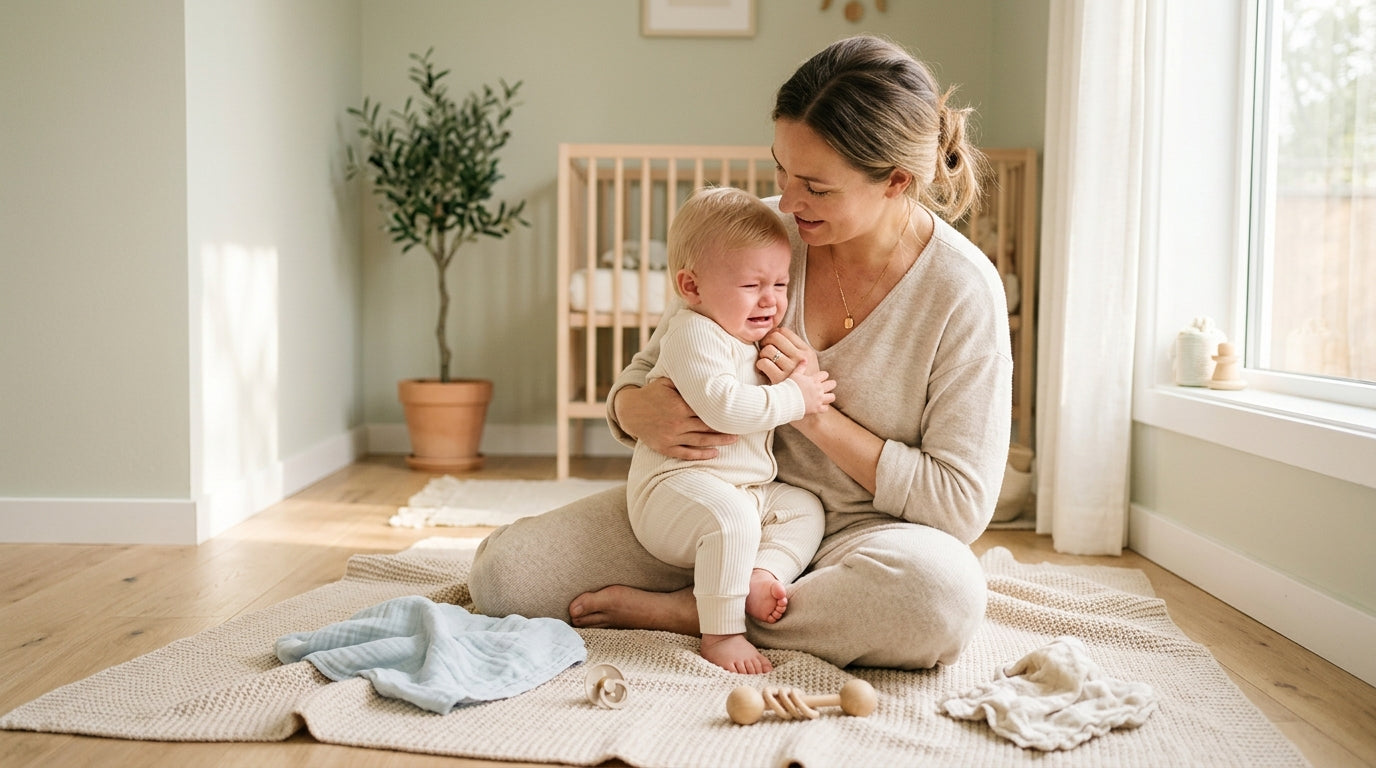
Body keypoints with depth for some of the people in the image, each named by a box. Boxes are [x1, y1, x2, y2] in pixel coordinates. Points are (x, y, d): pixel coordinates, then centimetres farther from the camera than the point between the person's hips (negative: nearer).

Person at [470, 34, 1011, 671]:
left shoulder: (964, 291, -15)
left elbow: (962, 504, -15)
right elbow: (654, 365, 4)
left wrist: (817, 412, -21)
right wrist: (634, 411, -22)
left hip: (859, 532, -2)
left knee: (946, 596, -40)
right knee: (501, 571, -11)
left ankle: (682, 611, -19)